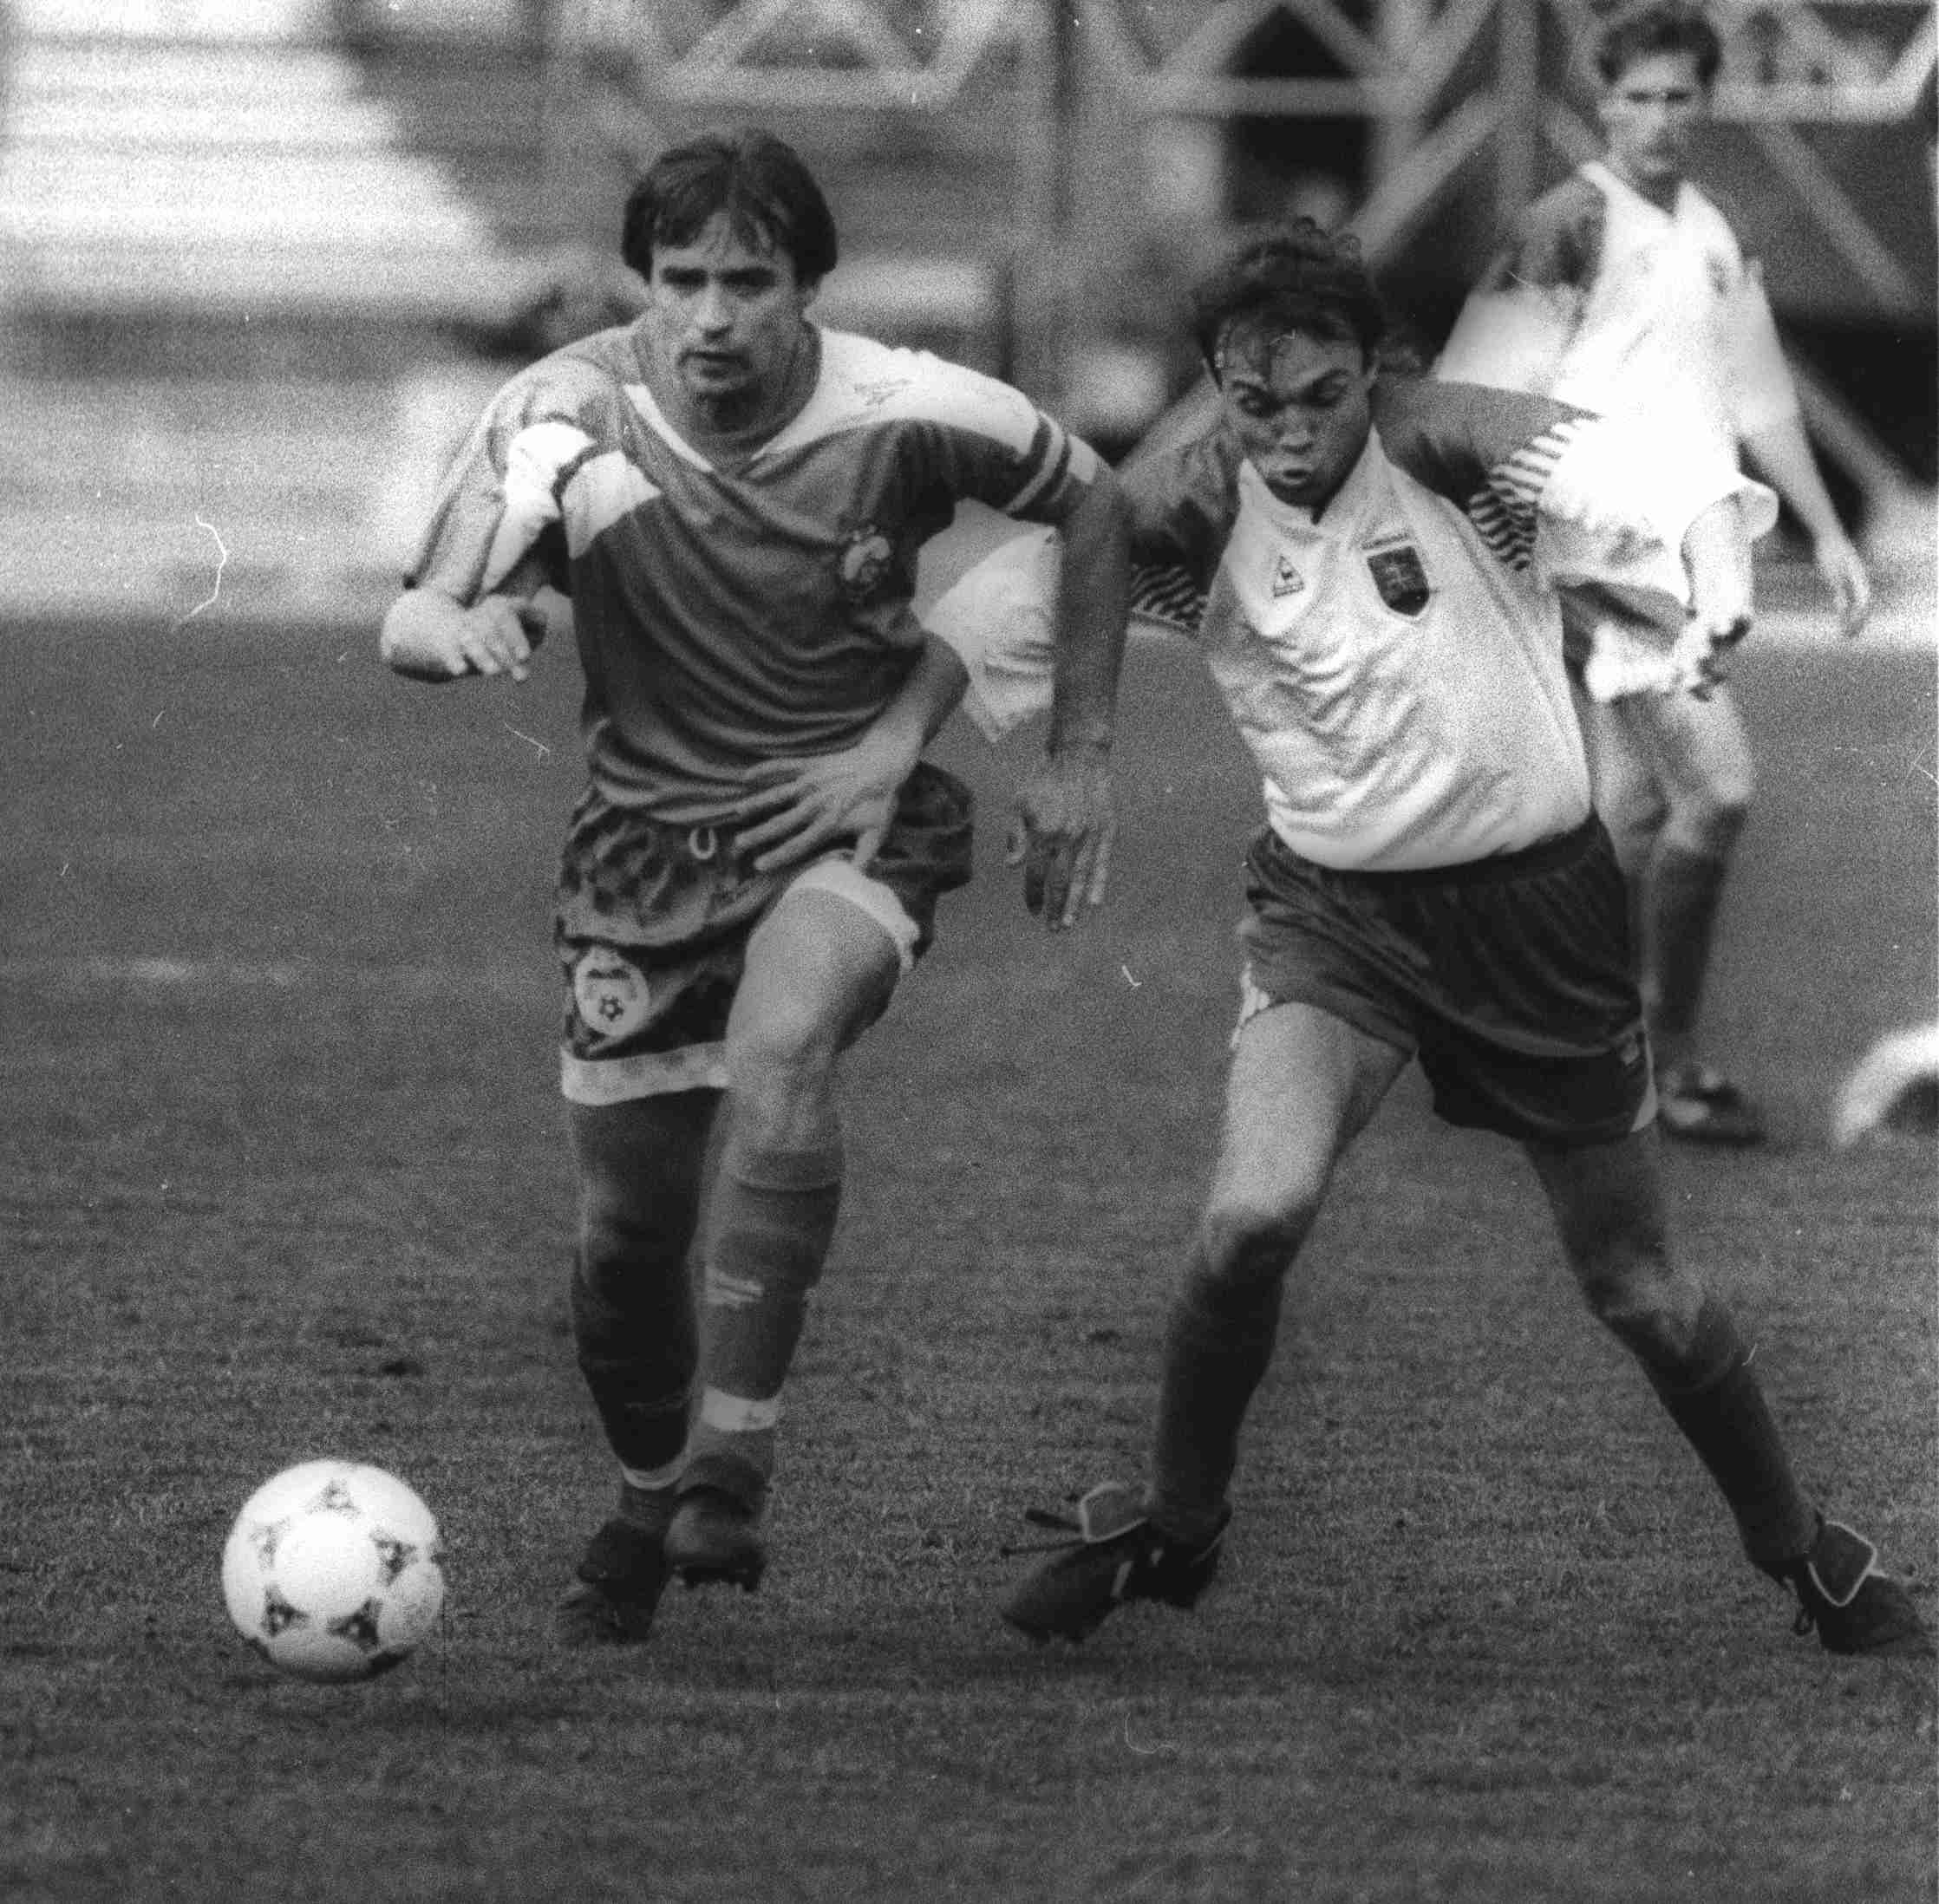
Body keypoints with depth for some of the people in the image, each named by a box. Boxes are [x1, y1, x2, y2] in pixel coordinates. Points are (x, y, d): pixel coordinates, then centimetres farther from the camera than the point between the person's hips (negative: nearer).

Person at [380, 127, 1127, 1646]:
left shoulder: (904, 415, -14)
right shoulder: (567, 414, -13)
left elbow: (1091, 506, 4)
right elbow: (407, 624, -14)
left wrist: (1080, 757, 4)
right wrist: (464, 627, -39)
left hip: (854, 814, -2)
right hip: (646, 834, 2)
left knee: (781, 1044, -34)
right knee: (628, 1234, 4)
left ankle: (733, 1459, -32)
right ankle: (648, 1512, 34)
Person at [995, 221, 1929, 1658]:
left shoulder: (1458, 449, -17)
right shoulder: (1194, 512, -10)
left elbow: (1662, 493, -29)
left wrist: (1718, 582, -50)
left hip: (1534, 902, -1)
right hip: (1332, 913, 1)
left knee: (1640, 1294, 7)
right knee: (1253, 1220, -22)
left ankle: (1804, 1552, 32)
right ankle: (1173, 1530, 2)